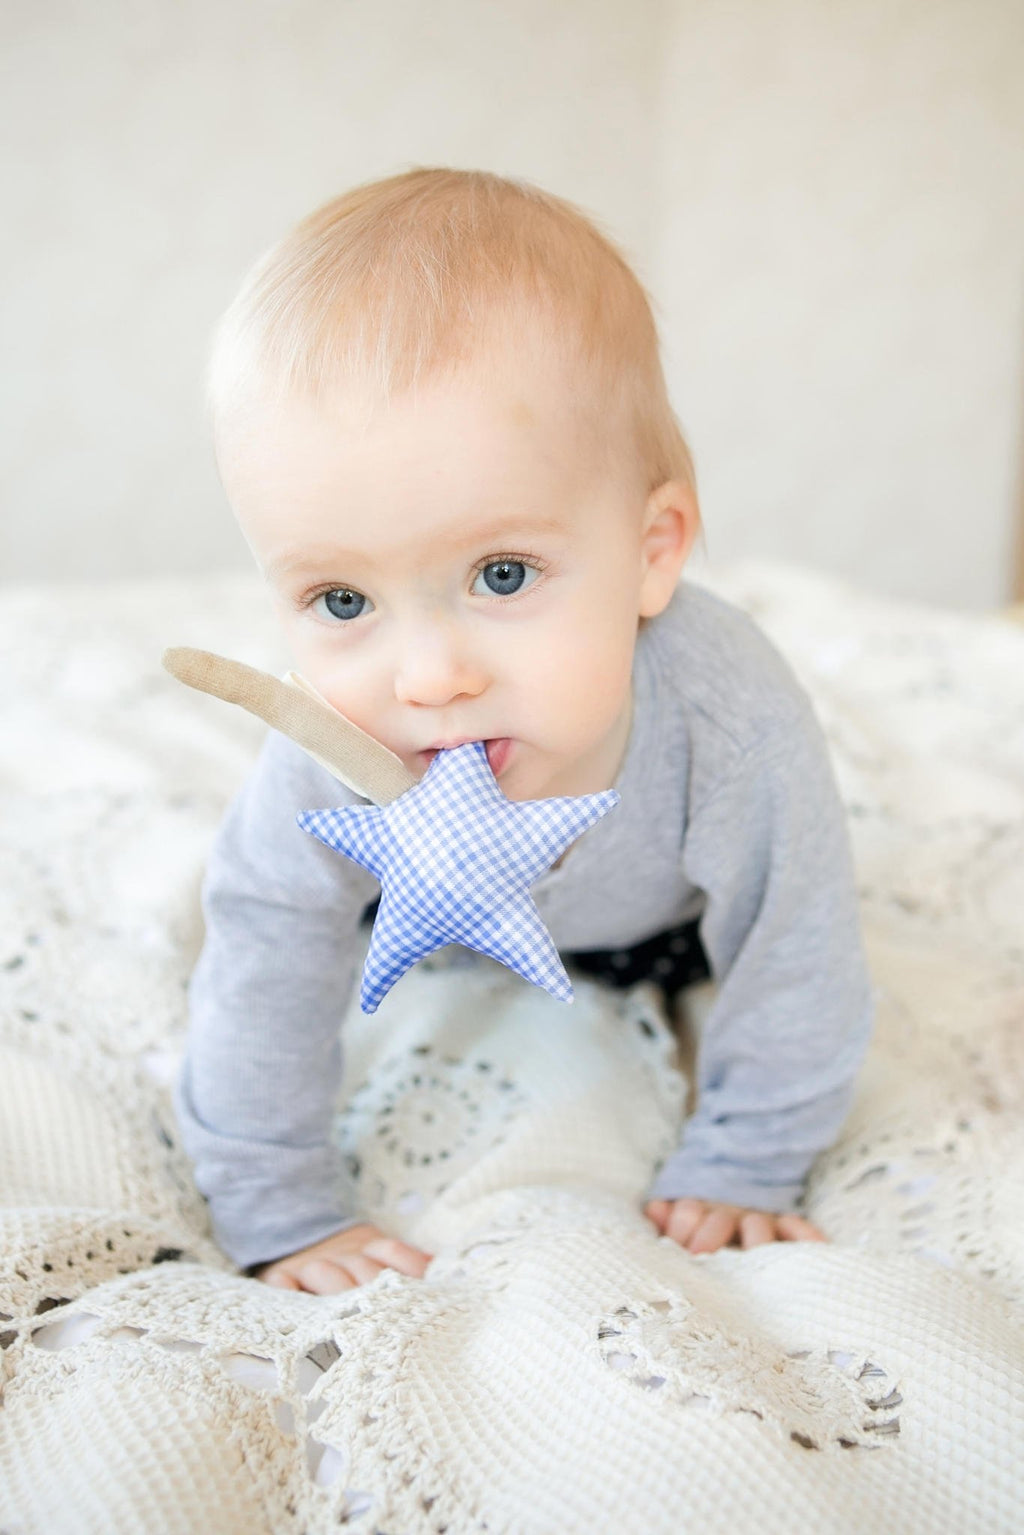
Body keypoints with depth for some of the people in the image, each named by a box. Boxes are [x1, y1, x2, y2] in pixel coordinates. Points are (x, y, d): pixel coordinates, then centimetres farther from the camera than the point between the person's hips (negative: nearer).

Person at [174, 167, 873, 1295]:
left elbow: (792, 970, -29)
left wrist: (739, 1169, -18)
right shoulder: (325, 774, -42)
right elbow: (266, 984, -26)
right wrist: (280, 1216, -17)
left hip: (663, 917, 0)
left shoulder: (732, 728, -47)